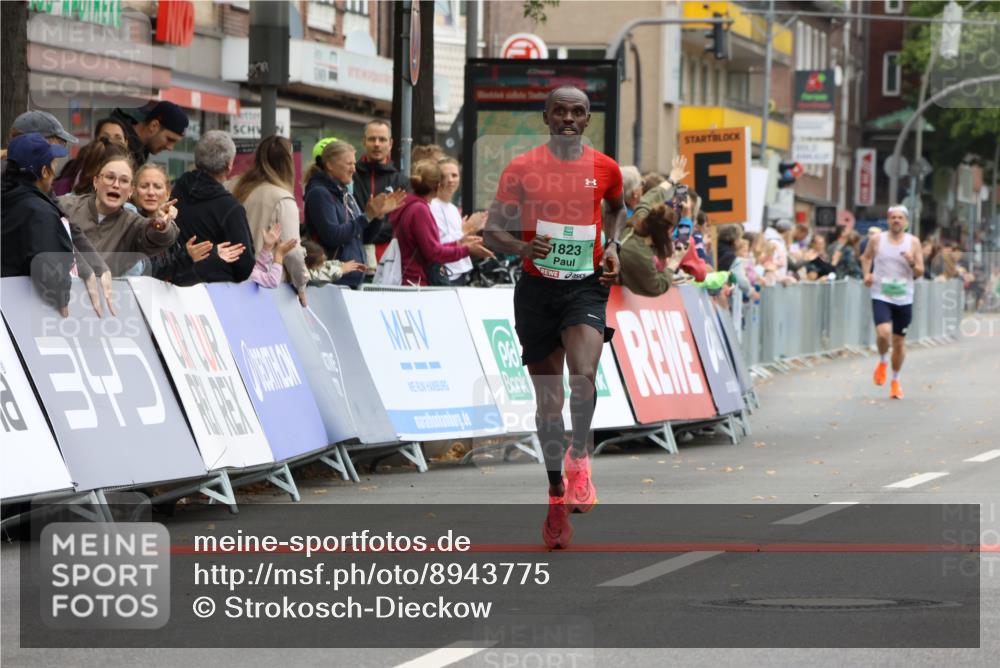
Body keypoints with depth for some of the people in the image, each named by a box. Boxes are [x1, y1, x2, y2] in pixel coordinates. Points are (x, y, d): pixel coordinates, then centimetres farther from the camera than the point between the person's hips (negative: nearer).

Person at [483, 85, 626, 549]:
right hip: (537, 288, 0)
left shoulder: (605, 169, 2)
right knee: (548, 398, 5)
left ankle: (578, 459, -7)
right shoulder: (521, 168, -2)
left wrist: (613, 245, 7)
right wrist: (521, 247, -19)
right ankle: (557, 493, 18)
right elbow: (492, 229, 1)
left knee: (583, 375, -27)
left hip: (585, 285, 0)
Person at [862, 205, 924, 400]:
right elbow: (866, 257, 19)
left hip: (904, 299, 1)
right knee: (883, 332, -24)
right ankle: (882, 361, 8)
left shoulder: (913, 242, 1)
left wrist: (912, 263, -18)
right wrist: (866, 274, 1)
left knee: (899, 342, 8)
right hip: (881, 296, -1)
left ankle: (895, 381, 27)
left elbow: (920, 272, 3)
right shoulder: (877, 240, 1)